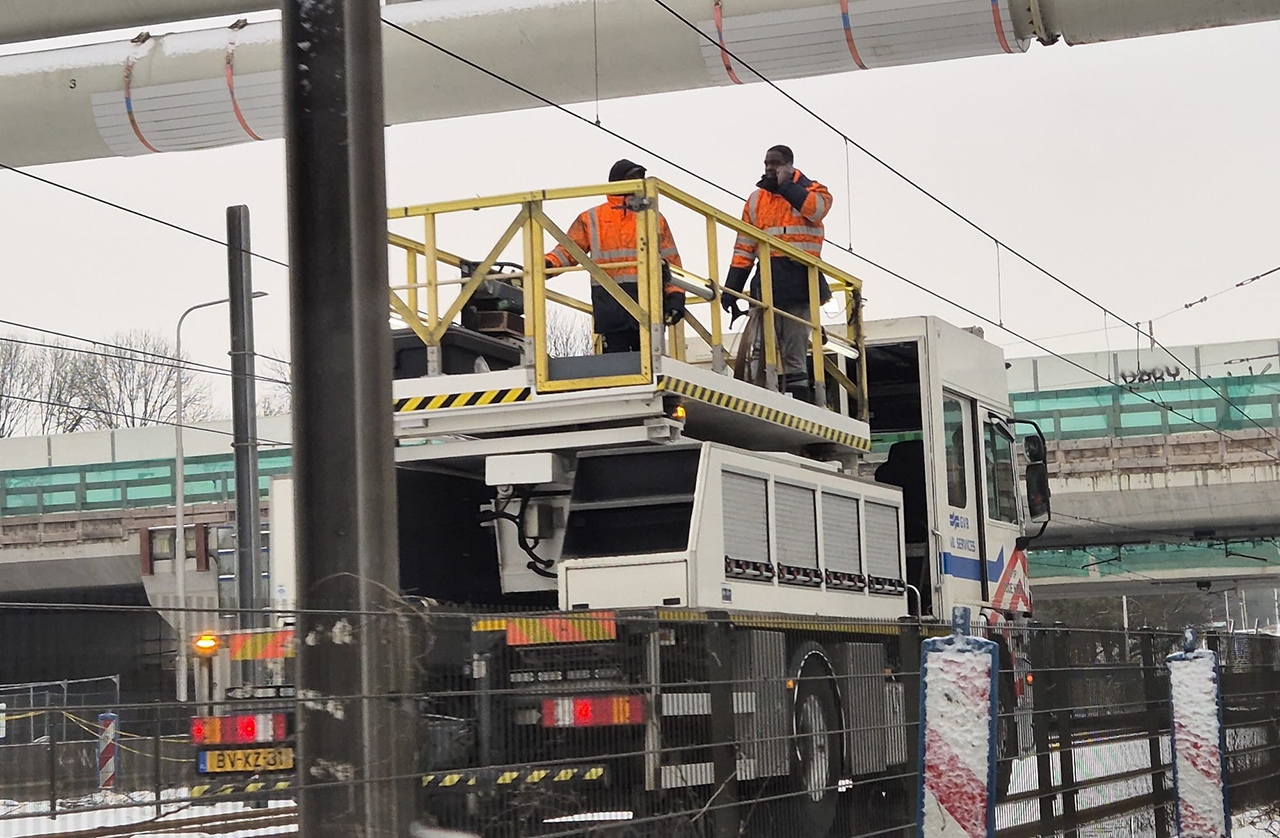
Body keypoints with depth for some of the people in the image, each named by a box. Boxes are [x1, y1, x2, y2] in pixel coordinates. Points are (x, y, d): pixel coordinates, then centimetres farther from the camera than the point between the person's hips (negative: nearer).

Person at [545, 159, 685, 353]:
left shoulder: (654, 218, 17)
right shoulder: (591, 219, 14)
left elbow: (671, 261, 15)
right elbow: (567, 250, 10)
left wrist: (675, 296, 3)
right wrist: (548, 264, -11)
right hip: (610, 306, -1)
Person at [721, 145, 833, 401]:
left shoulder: (811, 190, 8)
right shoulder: (756, 200, 17)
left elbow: (816, 209, -18)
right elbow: (744, 248, 16)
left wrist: (784, 185, -8)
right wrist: (731, 288, 8)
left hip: (800, 281, -3)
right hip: (768, 280, 3)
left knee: (794, 351, -2)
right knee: (764, 350, -5)